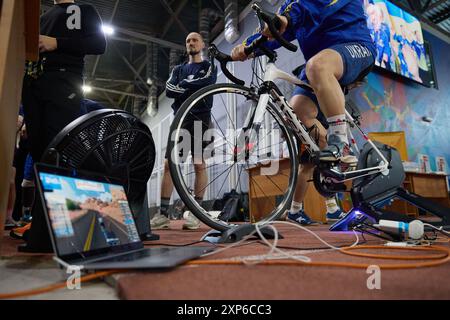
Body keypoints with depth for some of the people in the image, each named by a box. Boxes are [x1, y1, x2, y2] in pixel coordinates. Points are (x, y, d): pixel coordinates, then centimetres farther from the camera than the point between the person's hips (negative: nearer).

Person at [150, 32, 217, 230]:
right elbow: (168, 90, 6)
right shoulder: (179, 69, 24)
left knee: (199, 165, -7)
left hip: (200, 119, -4)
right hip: (180, 119, 4)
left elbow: (205, 85, -9)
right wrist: (192, 88, -5)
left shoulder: (209, 67, 13)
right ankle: (163, 213, -2)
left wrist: (183, 86, 0)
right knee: (169, 165, -5)